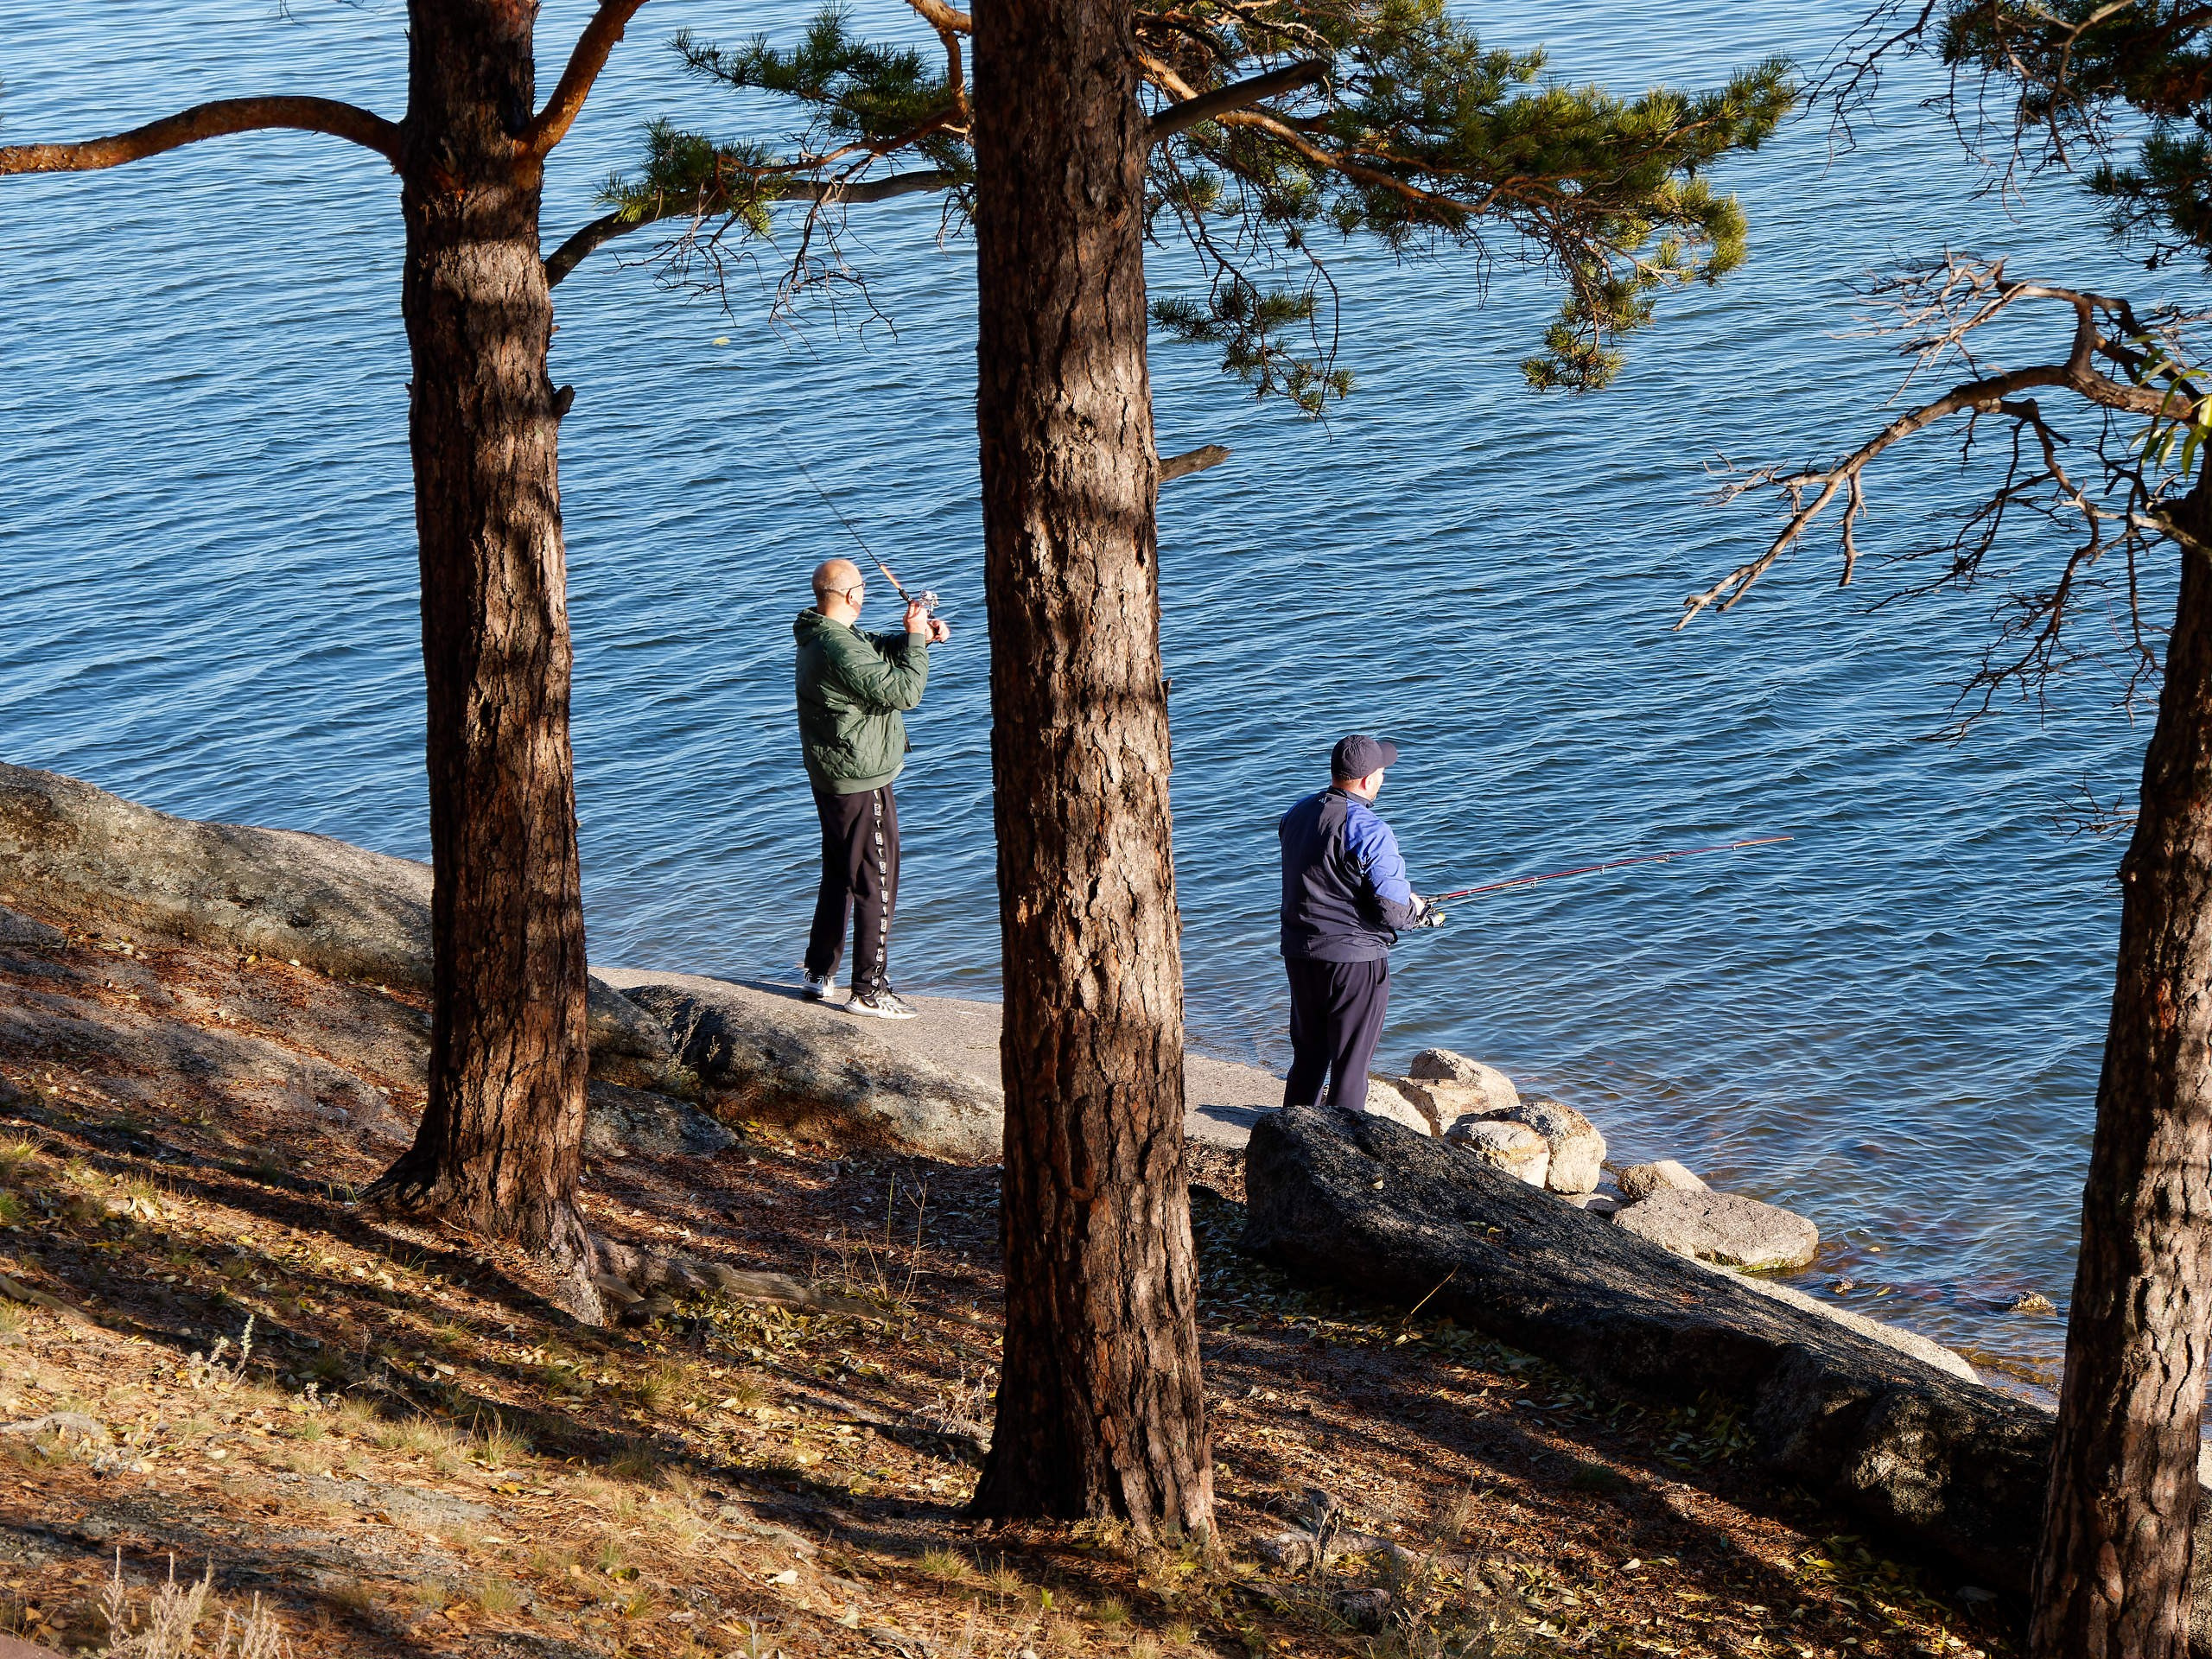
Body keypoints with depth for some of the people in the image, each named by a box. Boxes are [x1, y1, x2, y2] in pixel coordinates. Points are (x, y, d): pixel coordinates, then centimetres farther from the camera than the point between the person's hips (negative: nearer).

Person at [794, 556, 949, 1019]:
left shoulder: (821, 635, 7)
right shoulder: (840, 648, -25)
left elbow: (877, 650, 17)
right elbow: (905, 691, -24)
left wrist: (916, 636, -1)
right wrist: (916, 639, -13)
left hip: (830, 779, 10)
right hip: (861, 782, -10)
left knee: (838, 876, 21)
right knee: (876, 883, -2)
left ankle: (820, 973, 29)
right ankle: (868, 990, 2)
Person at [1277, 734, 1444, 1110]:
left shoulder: (1297, 814, 5)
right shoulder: (1369, 831, -19)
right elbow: (1391, 909, -21)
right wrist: (1418, 911, 3)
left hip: (1298, 953, 7)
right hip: (1355, 958, -7)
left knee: (1308, 1054, 19)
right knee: (1351, 1061, 2)